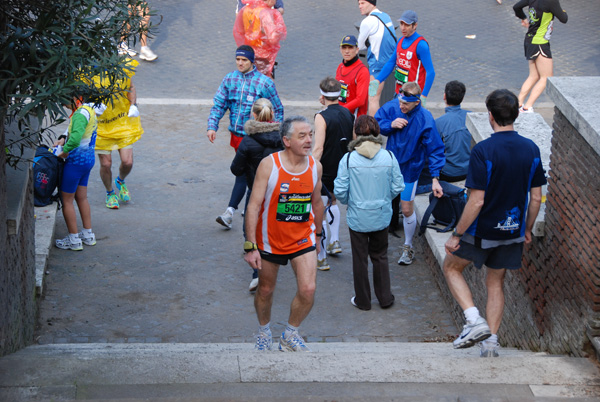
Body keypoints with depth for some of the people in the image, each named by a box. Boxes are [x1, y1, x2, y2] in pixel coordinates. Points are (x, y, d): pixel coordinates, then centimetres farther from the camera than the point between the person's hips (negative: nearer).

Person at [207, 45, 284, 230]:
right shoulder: (229, 79, 4)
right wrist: (212, 126, -7)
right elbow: (218, 104, 6)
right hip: (236, 134, 5)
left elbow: (277, 110, -1)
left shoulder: (264, 83, -8)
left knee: (243, 172, -11)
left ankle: (230, 211, -12)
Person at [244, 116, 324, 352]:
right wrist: (250, 246, -19)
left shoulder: (315, 166, -5)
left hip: (303, 239, 2)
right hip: (270, 239, -2)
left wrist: (317, 234, 21)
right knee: (265, 290, 13)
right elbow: (254, 205, -16)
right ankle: (264, 333, 40)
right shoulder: (269, 165, -17)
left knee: (308, 290, -10)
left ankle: (290, 335, 14)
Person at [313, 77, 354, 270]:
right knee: (332, 202, 32)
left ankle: (321, 258, 3)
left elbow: (318, 148, -22)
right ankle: (334, 242, 30)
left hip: (326, 172, -7)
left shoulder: (322, 117, -17)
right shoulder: (348, 114, 3)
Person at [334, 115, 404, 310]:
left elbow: (340, 191, -11)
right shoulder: (389, 157, -9)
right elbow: (398, 187, -3)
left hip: (357, 217, -2)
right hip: (382, 216, 2)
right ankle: (385, 297, 26)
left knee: (360, 259, 12)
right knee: (380, 256, 19)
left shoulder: (348, 159, -15)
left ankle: (363, 300, 23)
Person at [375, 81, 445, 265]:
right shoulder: (392, 106, -15)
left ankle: (408, 247, 24)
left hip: (409, 168, -4)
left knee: (407, 209, 3)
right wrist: (390, 125, -22)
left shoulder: (425, 120, -25)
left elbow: (435, 150, -20)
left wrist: (435, 178, -25)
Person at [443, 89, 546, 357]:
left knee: (452, 267, 18)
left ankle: (474, 320, 2)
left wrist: (456, 235, -12)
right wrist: (527, 230, 16)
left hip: (482, 231, -5)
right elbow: (536, 198, 1)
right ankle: (491, 342, 17)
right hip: (512, 230, 5)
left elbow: (476, 201, -22)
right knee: (495, 284, 20)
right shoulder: (531, 149, -5)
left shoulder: (483, 151, -22)